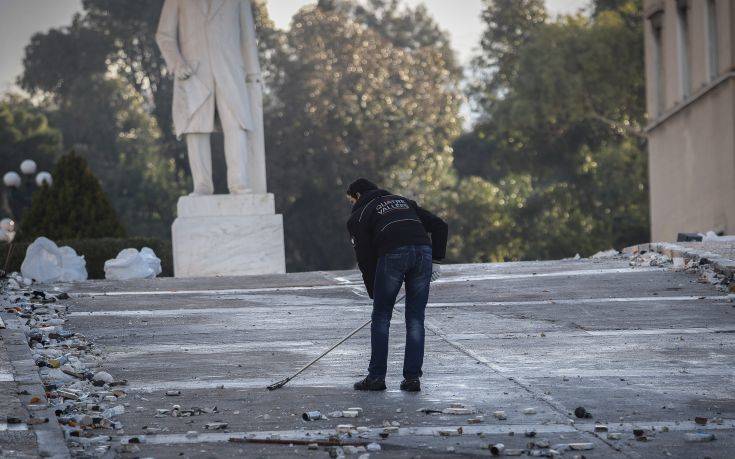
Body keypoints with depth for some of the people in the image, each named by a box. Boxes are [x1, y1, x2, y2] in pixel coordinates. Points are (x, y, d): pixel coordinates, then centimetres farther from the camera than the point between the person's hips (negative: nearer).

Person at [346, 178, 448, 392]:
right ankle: (412, 377, 8)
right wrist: (436, 260, 19)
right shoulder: (403, 201, 32)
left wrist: (373, 293, 21)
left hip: (392, 254, -4)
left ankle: (376, 376, 9)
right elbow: (439, 225, 22)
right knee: (415, 319, 11)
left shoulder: (358, 216, 18)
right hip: (423, 251, 4)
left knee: (381, 316, 10)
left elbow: (365, 257, 12)